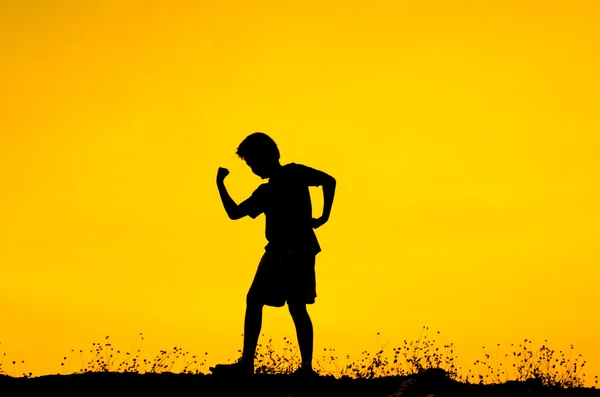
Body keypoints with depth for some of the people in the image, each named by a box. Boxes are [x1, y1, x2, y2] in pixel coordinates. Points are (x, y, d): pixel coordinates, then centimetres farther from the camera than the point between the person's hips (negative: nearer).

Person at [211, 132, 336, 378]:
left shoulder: (295, 173, 2)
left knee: (296, 306, -12)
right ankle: (246, 363, 8)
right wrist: (220, 184, 18)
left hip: (298, 252, -8)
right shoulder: (265, 192, 20)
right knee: (254, 300, 5)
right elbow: (234, 212, 24)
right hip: (277, 253, 8)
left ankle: (307, 367, -11)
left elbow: (329, 180, -5)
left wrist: (324, 217, -9)